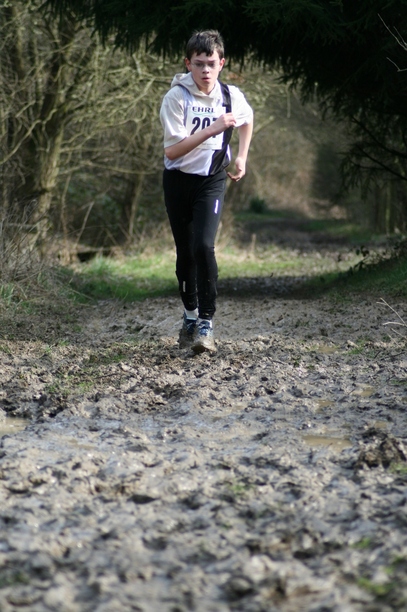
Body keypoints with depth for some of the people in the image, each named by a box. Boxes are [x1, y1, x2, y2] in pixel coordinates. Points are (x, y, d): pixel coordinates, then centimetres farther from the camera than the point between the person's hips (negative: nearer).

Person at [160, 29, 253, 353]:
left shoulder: (232, 96, -5)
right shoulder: (176, 97, -15)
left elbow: (247, 121, 20)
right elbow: (172, 150, -22)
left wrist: (242, 158, 13)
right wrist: (212, 129, -29)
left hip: (211, 181, 0)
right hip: (178, 180, 0)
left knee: (204, 246, -19)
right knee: (184, 252, 8)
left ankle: (206, 324, -15)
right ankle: (190, 316, 28)